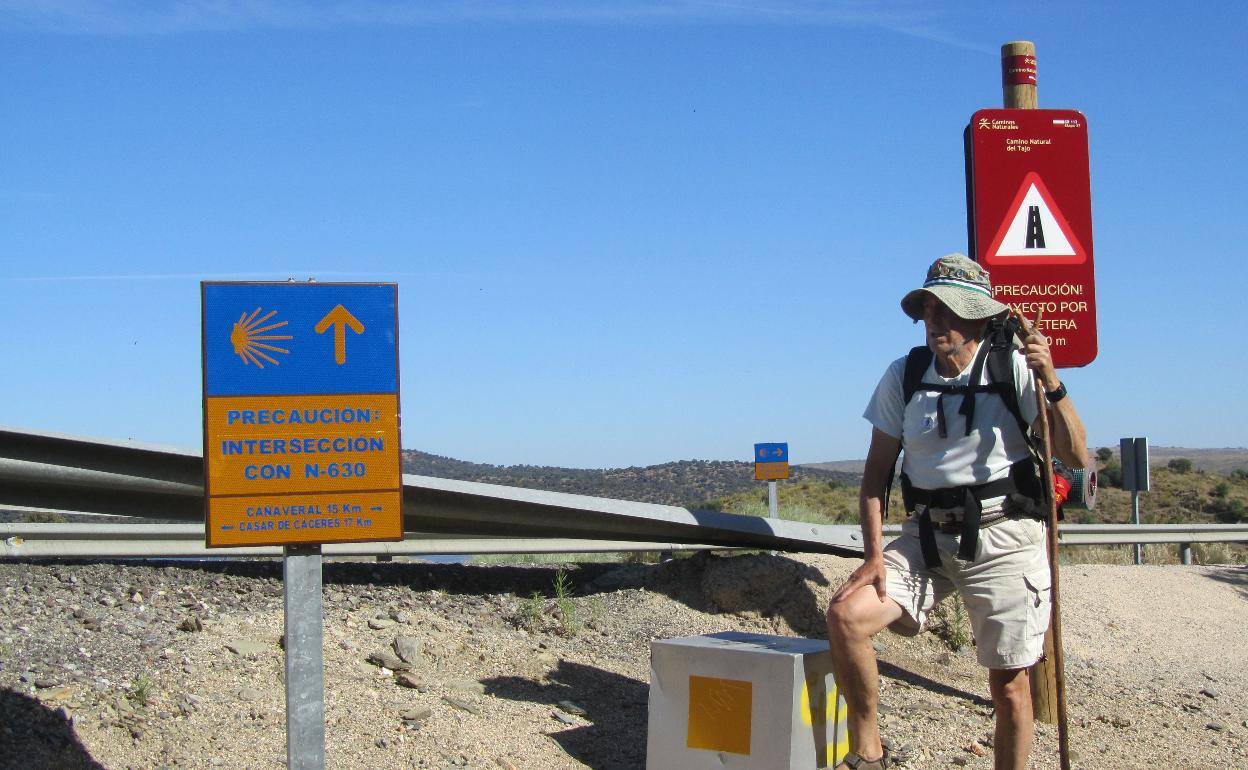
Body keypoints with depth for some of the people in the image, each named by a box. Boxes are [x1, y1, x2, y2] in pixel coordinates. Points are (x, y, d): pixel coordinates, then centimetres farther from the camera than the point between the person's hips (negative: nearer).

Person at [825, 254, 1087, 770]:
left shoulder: (1014, 369, -5)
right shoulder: (904, 376, 3)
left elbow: (1076, 458, -11)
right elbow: (877, 473, 6)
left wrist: (1051, 383, -23)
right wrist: (874, 554, -5)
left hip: (1002, 537, -2)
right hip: (926, 534, 3)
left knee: (1008, 683, 1)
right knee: (846, 614, -18)